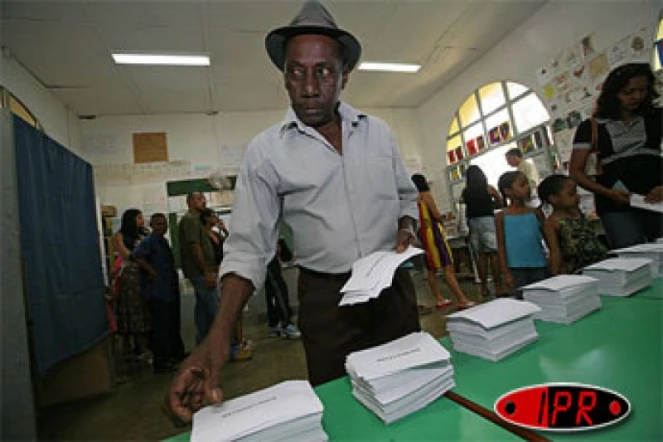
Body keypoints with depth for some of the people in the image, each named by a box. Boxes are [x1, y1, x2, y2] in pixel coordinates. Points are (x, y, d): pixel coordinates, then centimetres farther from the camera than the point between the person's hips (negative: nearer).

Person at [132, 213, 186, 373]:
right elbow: (136, 255, -28)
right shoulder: (149, 241, -11)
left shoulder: (163, 241, 15)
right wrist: (152, 271, -21)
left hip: (170, 290, 9)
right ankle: (160, 363, 9)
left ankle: (177, 354, 33)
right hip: (158, 291, -9)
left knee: (174, 324, 18)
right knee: (161, 327, -2)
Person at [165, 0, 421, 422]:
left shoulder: (378, 131, 2)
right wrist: (220, 333, -21)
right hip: (327, 300, -3)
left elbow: (406, 195, 14)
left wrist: (406, 227, -8)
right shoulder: (266, 150, -8)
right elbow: (248, 246, -10)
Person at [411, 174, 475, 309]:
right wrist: (442, 219, 9)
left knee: (431, 270, 11)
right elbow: (436, 214, -12)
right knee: (447, 267, -9)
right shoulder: (425, 194, -7)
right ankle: (462, 300, -9)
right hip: (432, 232, -7)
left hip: (421, 234, 7)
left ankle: (440, 299, 17)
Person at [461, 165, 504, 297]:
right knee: (493, 253, 0)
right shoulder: (488, 188, 0)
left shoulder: (465, 191, 5)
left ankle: (484, 287, 13)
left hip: (472, 222, 3)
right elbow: (501, 203, 6)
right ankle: (498, 286, 0)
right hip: (487, 219, -3)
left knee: (481, 255, 8)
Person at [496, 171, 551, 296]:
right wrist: (506, 273, -5)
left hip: (539, 266, 3)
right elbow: (501, 246, -3)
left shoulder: (535, 213, 3)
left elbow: (548, 239, 8)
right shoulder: (502, 216, -3)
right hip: (516, 269, -2)